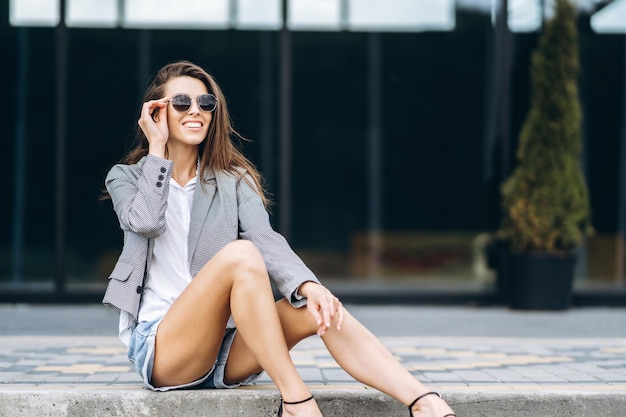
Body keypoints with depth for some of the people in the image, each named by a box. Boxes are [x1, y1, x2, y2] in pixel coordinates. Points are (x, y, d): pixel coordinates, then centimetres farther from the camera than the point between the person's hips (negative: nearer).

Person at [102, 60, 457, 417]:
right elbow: (145, 222, -15)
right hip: (158, 349, -3)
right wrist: (156, 148, -5)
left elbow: (267, 240, -6)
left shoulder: (234, 181, 12)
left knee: (319, 310, -24)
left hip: (225, 352, 3)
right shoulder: (126, 178, 9)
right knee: (240, 254, -29)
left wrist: (309, 285, -26)